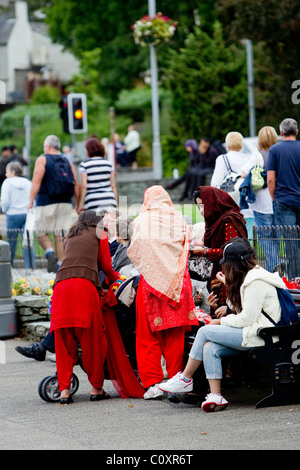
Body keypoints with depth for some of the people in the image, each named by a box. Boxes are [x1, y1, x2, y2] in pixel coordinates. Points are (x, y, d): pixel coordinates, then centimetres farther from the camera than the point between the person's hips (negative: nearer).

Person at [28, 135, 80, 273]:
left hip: (46, 203, -4)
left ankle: (50, 252, -21)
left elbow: (36, 182, -12)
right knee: (60, 235, 6)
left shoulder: (42, 160, -2)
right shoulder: (67, 162, 11)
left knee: (42, 232, 5)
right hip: (65, 203, 4)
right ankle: (60, 264, 0)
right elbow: (76, 186, 9)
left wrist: (31, 201, -10)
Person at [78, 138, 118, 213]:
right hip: (109, 202, 3)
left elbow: (83, 186, -8)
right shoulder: (108, 164, 10)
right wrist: (116, 203, 14)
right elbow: (113, 185, 9)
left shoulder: (84, 165, 0)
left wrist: (81, 204, -5)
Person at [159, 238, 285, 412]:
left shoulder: (256, 281, -15)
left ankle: (185, 379, 2)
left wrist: (221, 321, -5)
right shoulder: (250, 276, 18)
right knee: (210, 347, -9)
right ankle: (215, 396, -19)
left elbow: (247, 318, -18)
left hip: (256, 335, -10)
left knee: (205, 331, -10)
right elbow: (243, 311, 21)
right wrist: (229, 284, 24)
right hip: (251, 332, 10)